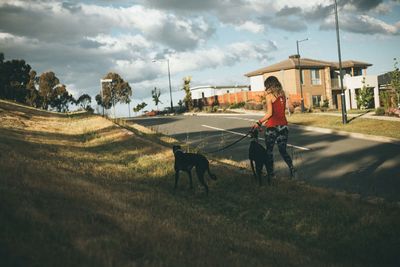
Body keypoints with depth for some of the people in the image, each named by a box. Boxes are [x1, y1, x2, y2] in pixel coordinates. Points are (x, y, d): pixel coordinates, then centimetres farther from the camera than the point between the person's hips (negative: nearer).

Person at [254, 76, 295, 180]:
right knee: (283, 150, 13)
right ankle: (291, 168, -8)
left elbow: (270, 113, -16)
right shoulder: (282, 94, 10)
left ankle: (270, 174, 12)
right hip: (283, 125, 6)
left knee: (269, 151, 8)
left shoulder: (269, 96, -9)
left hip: (272, 127, -6)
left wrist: (259, 122, -7)